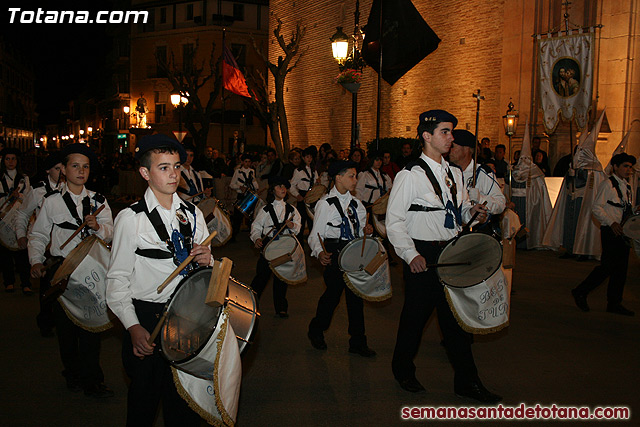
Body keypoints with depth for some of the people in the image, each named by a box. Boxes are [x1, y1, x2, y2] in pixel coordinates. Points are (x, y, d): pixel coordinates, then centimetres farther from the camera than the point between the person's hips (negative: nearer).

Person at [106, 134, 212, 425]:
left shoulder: (192, 214, 7)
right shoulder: (131, 219, -7)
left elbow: (205, 267, 15)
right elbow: (117, 279, -7)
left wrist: (207, 259, -9)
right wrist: (133, 328, -17)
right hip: (147, 320, -4)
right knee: (144, 398, 10)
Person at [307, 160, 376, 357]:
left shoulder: (356, 203, 13)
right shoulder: (325, 203, -5)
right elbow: (316, 234, -7)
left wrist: (366, 230, -2)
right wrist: (319, 253, -25)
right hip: (334, 253, -5)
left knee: (356, 296, 6)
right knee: (333, 293, -2)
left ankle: (358, 342, 16)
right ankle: (316, 331, 24)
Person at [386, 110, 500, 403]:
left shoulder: (454, 174, 11)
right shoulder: (410, 175, -10)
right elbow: (394, 221, -12)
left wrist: (472, 212, -2)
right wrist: (411, 255, -21)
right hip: (423, 256, -6)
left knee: (457, 314, 10)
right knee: (416, 315, 6)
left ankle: (467, 381, 21)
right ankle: (403, 370, 30)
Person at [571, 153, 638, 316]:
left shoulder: (627, 187, 17)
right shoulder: (607, 184, -7)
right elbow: (596, 208, -13)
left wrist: (635, 210, 1)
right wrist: (612, 223, -21)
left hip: (622, 231, 8)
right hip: (610, 231, -8)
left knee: (621, 268, 7)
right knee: (608, 266, -10)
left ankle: (614, 303, 14)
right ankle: (580, 292, 4)